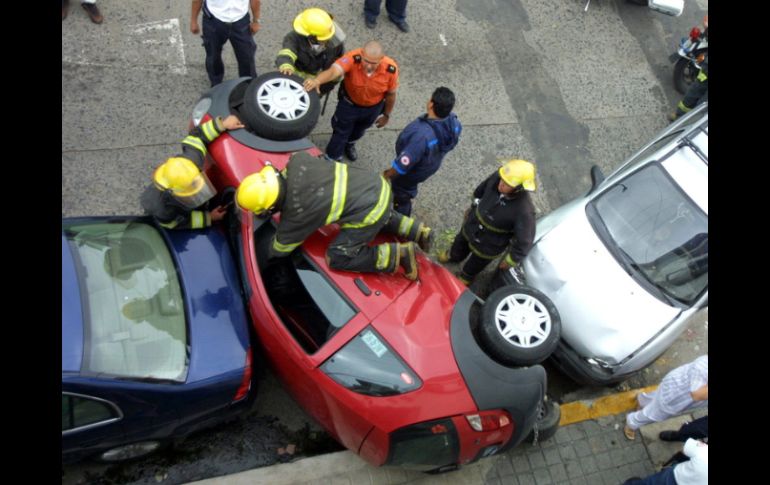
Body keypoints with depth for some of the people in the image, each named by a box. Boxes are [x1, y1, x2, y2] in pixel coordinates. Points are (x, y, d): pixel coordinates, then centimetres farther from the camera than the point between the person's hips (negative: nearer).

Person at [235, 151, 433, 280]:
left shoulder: (294, 216, -15)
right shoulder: (296, 163, -4)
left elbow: (279, 250, 3)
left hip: (370, 211, -8)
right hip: (377, 185, 8)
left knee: (337, 258, 2)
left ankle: (399, 255, -2)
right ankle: (418, 231, 31)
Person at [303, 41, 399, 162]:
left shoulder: (391, 69, -32)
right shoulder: (353, 58, -38)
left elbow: (391, 94, -13)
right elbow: (334, 70, -56)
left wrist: (386, 115, 1)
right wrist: (317, 81, -76)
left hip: (373, 107, 2)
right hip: (349, 103, -2)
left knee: (358, 130, 30)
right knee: (341, 131, 16)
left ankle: (349, 144, 64)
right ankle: (332, 159, 43)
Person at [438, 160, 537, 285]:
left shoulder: (524, 210, -43)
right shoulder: (497, 177, -28)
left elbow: (524, 240, -30)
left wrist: (511, 260, -15)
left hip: (488, 245, -4)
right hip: (471, 224, 4)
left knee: (476, 262, 28)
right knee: (460, 242, 35)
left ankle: (466, 276, 63)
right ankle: (454, 256, 71)